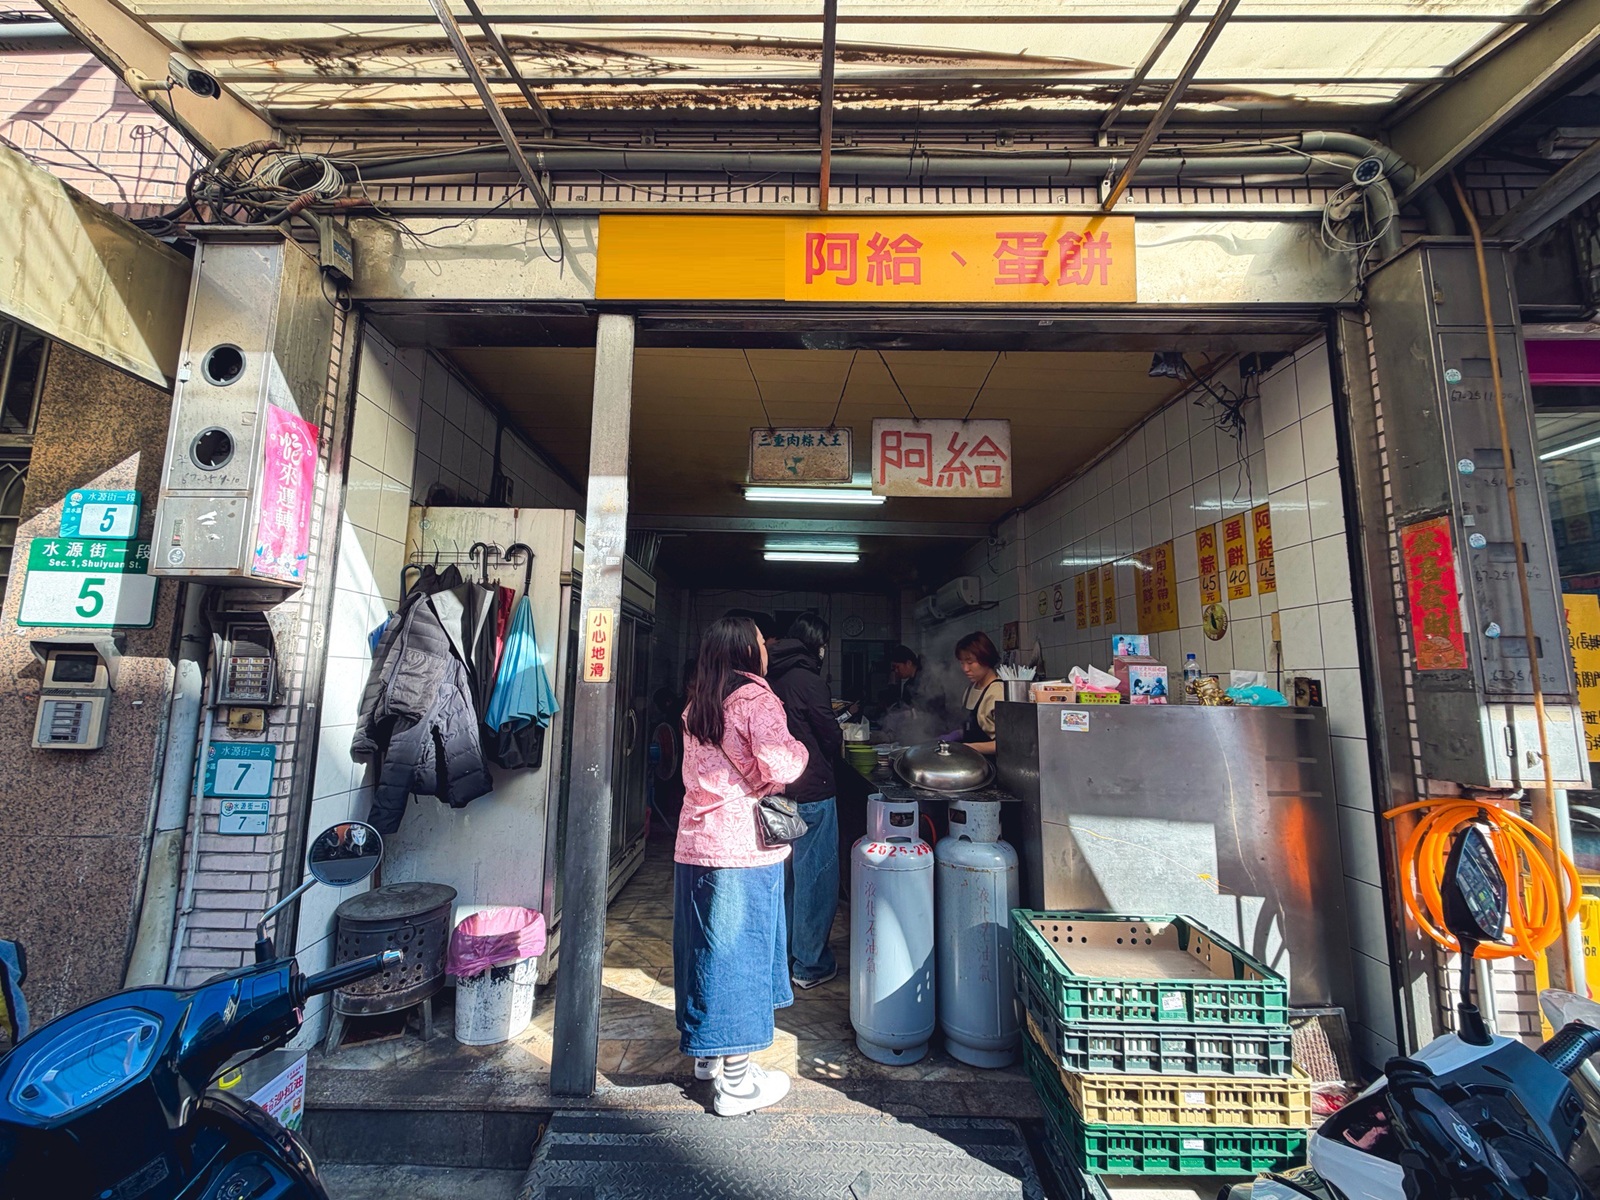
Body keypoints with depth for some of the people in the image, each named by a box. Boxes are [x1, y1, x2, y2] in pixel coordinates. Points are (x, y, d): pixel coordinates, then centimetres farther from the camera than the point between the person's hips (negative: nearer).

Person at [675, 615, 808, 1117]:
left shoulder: (696, 705, 10)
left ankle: (707, 1053, 36)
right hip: (744, 847, -7)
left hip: (695, 842, 7)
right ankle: (735, 1082, 18)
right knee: (740, 950, 4)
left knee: (707, 945, 19)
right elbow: (780, 768, -21)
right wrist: (798, 749, -2)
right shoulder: (757, 699, -14)